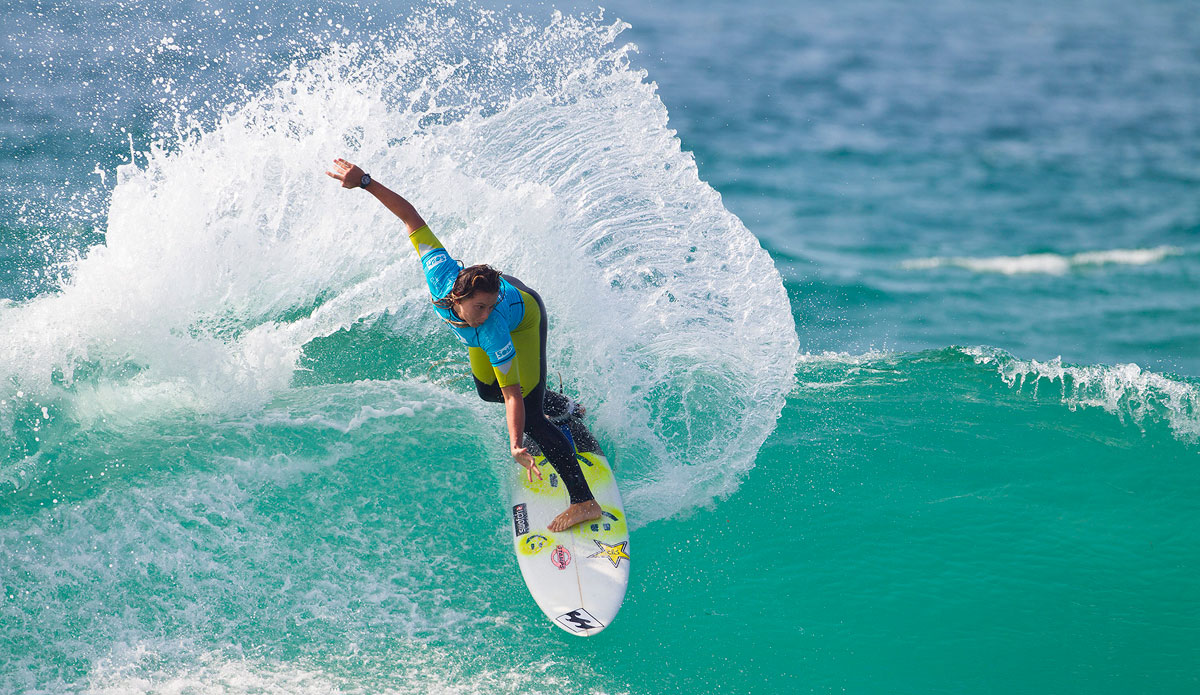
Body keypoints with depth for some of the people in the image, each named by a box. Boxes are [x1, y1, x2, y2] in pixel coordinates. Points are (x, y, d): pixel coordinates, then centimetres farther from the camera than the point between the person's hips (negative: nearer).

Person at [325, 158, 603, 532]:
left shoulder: (493, 333, -46)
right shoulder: (440, 273, -41)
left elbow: (513, 395, -43)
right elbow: (412, 217, -32)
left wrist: (517, 447, -57)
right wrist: (364, 181, -34)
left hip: (525, 315, -6)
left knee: (530, 416, -14)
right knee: (487, 391, 20)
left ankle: (585, 502, -8)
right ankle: (561, 406, 45)